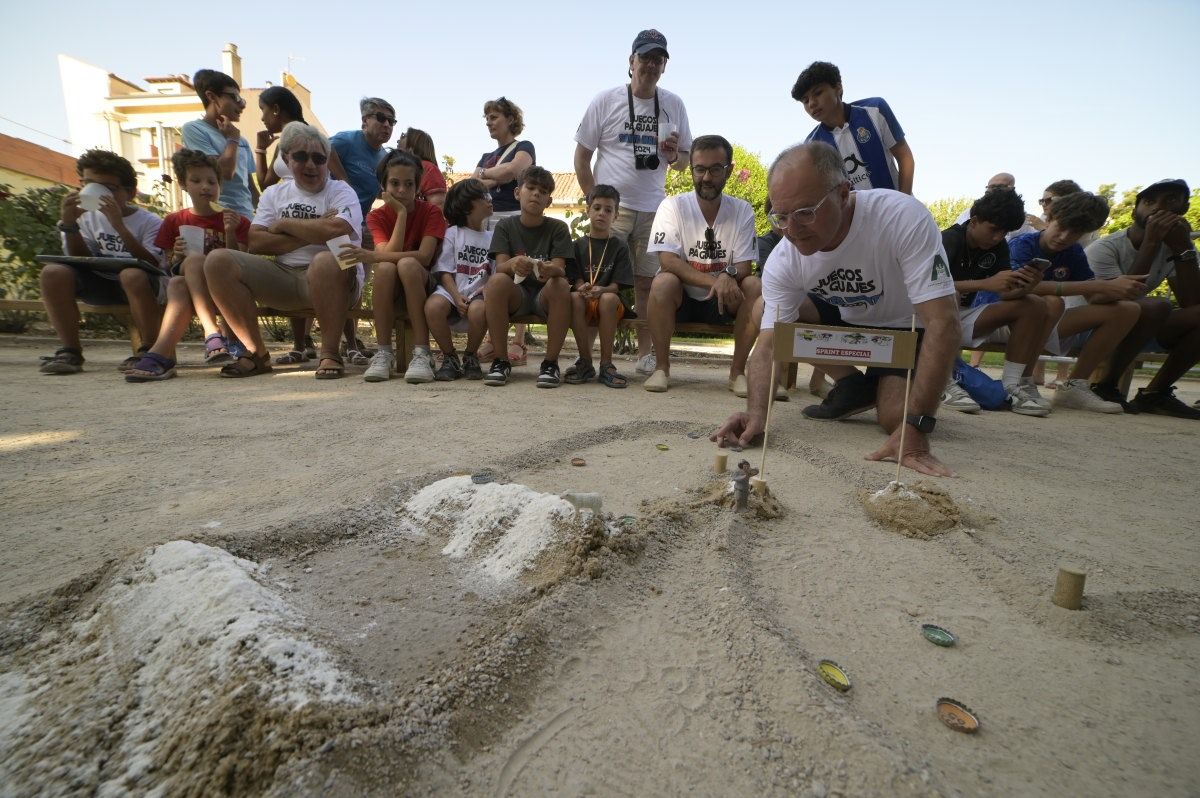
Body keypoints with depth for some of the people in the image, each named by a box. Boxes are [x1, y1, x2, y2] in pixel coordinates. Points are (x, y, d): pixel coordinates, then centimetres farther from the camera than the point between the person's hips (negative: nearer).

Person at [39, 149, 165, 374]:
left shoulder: (149, 222, -5)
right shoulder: (88, 216, 8)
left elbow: (153, 265, -20)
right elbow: (81, 261, 1)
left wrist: (120, 226, -27)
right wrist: (69, 224, -13)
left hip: (142, 286, -5)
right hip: (101, 284, 5)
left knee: (132, 274, -38)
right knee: (54, 272, -21)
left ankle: (149, 348, -24)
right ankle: (70, 350, -13)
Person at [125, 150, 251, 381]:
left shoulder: (237, 221, 11)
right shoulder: (174, 221, 16)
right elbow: (167, 269, 13)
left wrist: (230, 234, -13)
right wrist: (177, 258, -9)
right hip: (184, 283, 2)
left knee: (195, 260, -32)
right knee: (176, 283, -33)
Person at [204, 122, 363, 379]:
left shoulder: (341, 192, 6)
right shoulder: (274, 193, 18)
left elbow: (335, 230, -18)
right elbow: (256, 242, 3)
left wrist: (284, 224, -3)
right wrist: (312, 234, -9)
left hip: (332, 281, -5)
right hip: (283, 278, 5)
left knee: (326, 260, -37)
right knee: (218, 260, -12)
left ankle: (330, 352, -23)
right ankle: (257, 353, -6)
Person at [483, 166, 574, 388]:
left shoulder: (558, 228, 2)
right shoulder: (505, 226, 5)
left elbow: (560, 269, -12)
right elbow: (500, 266, -10)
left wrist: (551, 270, -37)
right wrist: (512, 264, -35)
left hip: (545, 296, 0)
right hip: (516, 296, 1)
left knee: (561, 284, -32)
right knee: (497, 280, -30)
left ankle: (550, 362, -22)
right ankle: (501, 361, -20)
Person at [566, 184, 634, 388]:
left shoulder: (620, 247, 8)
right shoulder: (578, 245, 12)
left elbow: (617, 285, -3)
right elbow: (575, 279, 3)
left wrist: (600, 290, -25)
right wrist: (582, 287, -22)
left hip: (609, 300, -1)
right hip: (584, 304, 1)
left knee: (608, 298, -35)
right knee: (575, 297, -33)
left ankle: (606, 364, -27)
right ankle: (585, 362, -22)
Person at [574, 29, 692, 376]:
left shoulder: (674, 105, 11)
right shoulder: (605, 100, 3)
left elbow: (684, 162, 16)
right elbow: (582, 156, 4)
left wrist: (673, 155, -8)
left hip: (653, 209, 3)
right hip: (611, 207, -3)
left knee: (646, 282, 5)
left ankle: (645, 354, 15)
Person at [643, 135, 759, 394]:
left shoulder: (742, 211, -2)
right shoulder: (672, 206, -7)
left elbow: (743, 268, -6)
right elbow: (668, 262, -19)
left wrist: (729, 275, -32)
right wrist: (715, 281, -31)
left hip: (723, 302, 2)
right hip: (679, 298, -2)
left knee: (755, 286, -24)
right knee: (664, 282, -32)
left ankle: (737, 371, -14)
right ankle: (662, 367, -18)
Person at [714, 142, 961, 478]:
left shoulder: (904, 219, -34)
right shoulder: (783, 261, -23)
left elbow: (943, 323, -36)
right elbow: (768, 345, -25)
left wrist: (916, 427, -43)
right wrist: (756, 415, -43)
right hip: (846, 321, 4)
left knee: (896, 418, -27)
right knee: (764, 309, -16)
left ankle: (889, 388, 13)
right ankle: (855, 386, -2)